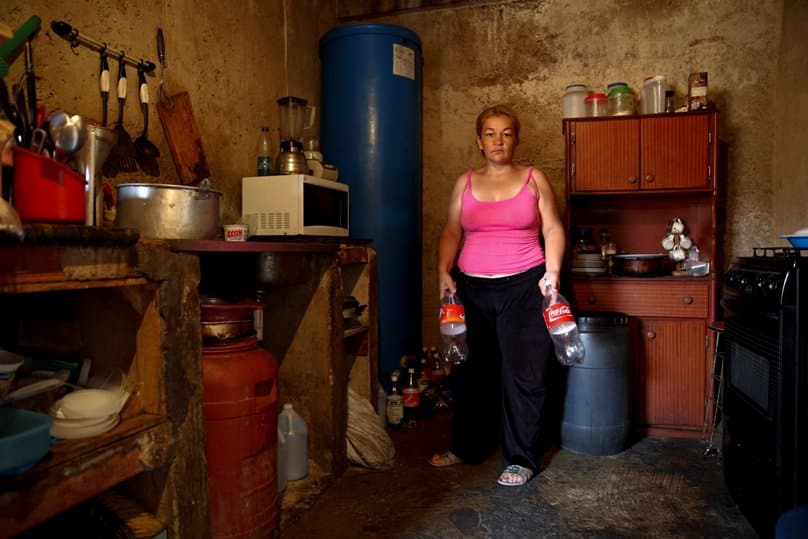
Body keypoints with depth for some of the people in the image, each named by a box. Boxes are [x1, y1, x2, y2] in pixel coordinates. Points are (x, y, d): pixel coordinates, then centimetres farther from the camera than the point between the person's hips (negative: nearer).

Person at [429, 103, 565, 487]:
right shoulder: (465, 183, 11)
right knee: (470, 371, 11)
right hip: (471, 289, 3)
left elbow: (553, 229, 3)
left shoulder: (534, 179, 6)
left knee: (522, 374, 0)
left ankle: (521, 459, 17)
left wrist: (552, 271, -10)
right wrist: (443, 272, -5)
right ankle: (467, 447, 29)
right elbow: (451, 232, 8)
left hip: (524, 288, -2)